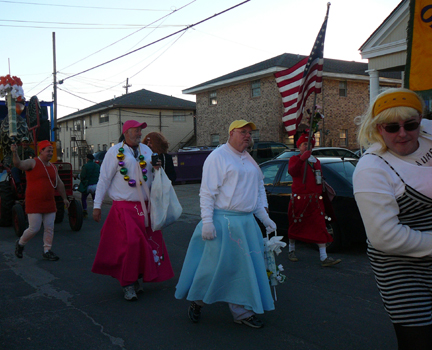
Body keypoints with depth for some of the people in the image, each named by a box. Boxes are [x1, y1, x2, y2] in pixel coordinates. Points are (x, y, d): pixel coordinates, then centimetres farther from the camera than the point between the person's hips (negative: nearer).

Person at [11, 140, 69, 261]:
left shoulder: (53, 167, 13)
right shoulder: (32, 163, -6)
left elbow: (59, 184, 22)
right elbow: (19, 164, -25)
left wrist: (64, 198, 24)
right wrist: (14, 153, -44)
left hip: (49, 203, 6)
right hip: (34, 203, -6)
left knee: (49, 228, 5)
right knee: (34, 229, -3)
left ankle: (47, 251, 17)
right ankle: (20, 243, 24)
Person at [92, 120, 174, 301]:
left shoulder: (146, 150, 11)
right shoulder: (115, 152, -2)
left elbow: (152, 175, 23)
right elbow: (104, 179, -3)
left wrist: (157, 167, -1)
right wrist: (97, 205, -7)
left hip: (145, 206, 5)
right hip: (124, 208, -5)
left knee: (149, 242, 6)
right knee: (130, 243, -11)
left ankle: (136, 279, 23)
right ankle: (128, 285, 4)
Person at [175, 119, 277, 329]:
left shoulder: (248, 160, 17)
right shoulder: (218, 157, -7)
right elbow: (206, 192, -13)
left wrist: (265, 219, 20)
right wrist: (207, 221, -21)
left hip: (247, 223, 8)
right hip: (223, 222, -7)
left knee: (245, 268, 8)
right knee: (215, 265, -1)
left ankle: (242, 312, 20)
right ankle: (197, 301, 23)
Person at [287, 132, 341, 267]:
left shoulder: (316, 161, 17)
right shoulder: (294, 159, -2)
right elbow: (292, 171, -26)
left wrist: (320, 195, 16)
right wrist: (302, 158, -40)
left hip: (315, 200, 5)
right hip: (299, 199, -5)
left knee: (320, 227, -3)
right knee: (296, 226, 8)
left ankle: (324, 258, -3)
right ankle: (291, 250, 29)